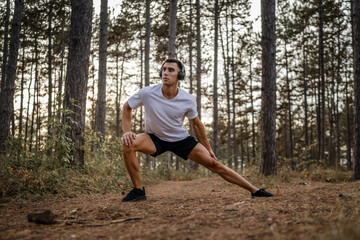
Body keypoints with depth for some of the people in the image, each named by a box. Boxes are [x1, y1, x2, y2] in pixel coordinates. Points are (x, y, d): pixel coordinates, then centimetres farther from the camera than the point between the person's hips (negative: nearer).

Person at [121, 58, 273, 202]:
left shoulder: (188, 100, -18)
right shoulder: (147, 93, -21)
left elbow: (196, 124, 0)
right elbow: (127, 107, -3)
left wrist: (208, 148, 7)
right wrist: (127, 132, -16)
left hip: (181, 139, 0)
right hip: (155, 138, 0)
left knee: (214, 164, -6)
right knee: (128, 144, -29)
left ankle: (254, 190, 5)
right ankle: (138, 190, -14)